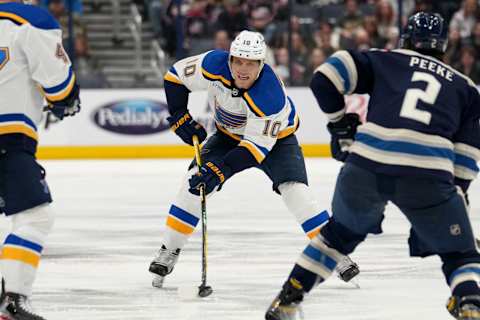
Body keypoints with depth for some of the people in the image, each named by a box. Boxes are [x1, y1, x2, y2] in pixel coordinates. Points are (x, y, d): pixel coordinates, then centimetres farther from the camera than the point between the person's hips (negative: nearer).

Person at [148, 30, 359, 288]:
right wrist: (180, 117, -16)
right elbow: (176, 76, -12)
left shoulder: (271, 97, -39)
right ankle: (168, 251, -1)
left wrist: (221, 169, -42)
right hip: (229, 134, 4)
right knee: (194, 182, -12)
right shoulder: (214, 65, -29)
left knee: (294, 189, -22)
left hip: (274, 136, -4)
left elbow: (258, 144, -36)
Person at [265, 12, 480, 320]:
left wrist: (340, 122, 23)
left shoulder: (384, 61, 21)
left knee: (340, 233, 30)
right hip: (427, 177, -1)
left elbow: (325, 79, 10)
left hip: (367, 167, 2)